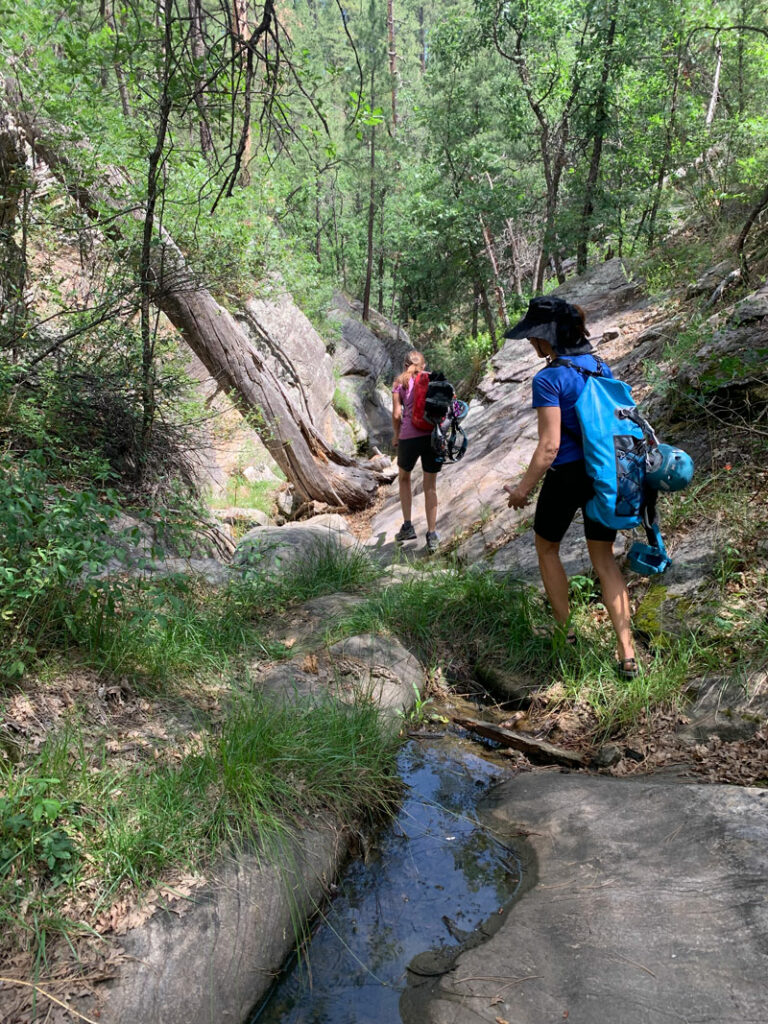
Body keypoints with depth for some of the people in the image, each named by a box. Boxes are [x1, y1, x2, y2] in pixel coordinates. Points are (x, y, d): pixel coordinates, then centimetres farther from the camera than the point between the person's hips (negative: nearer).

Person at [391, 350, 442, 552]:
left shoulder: (400, 382, 6)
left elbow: (397, 414, -1)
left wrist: (396, 436, 14)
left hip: (410, 437, -2)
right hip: (434, 436, 2)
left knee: (404, 478, 22)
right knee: (430, 487, 10)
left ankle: (407, 526, 18)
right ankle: (432, 536, 10)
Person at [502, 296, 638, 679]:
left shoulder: (549, 379, -17)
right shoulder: (600, 366, 5)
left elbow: (549, 446, -20)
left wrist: (524, 487, -8)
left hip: (567, 476, -6)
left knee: (546, 549, 19)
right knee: (604, 559, 14)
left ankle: (565, 631, 29)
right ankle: (627, 654, 11)